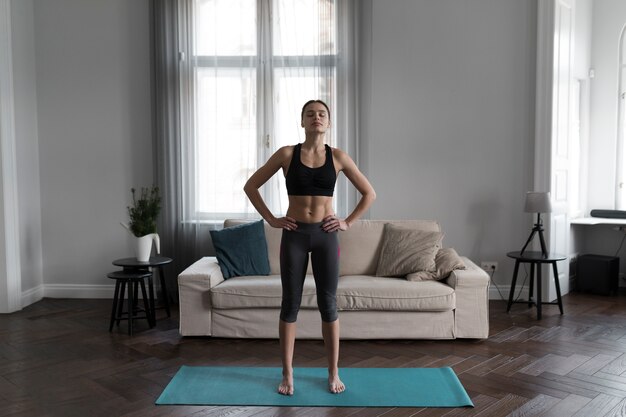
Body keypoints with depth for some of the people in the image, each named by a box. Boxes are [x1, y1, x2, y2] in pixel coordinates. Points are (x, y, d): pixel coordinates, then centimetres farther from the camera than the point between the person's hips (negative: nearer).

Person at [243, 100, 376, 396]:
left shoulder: (338, 157, 1)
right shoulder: (286, 154, -1)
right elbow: (251, 186, 4)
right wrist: (271, 220, 0)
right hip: (295, 235, 0)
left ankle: (333, 373, 19)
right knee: (290, 304, 5)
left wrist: (348, 222, 1)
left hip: (325, 235, 1)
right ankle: (287, 374, 18)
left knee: (328, 304, 5)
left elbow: (369, 194, 8)